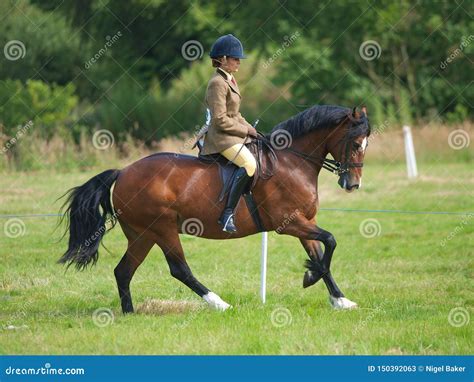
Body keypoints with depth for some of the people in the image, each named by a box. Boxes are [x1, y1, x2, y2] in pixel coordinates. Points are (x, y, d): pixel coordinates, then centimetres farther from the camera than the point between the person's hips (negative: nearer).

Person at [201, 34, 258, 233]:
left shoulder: (230, 80, 16)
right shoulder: (217, 83, -15)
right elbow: (221, 120, -20)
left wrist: (248, 128, 8)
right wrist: (245, 130, -12)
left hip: (234, 135, 11)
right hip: (222, 137, -11)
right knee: (249, 164, -30)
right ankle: (227, 214, -28)